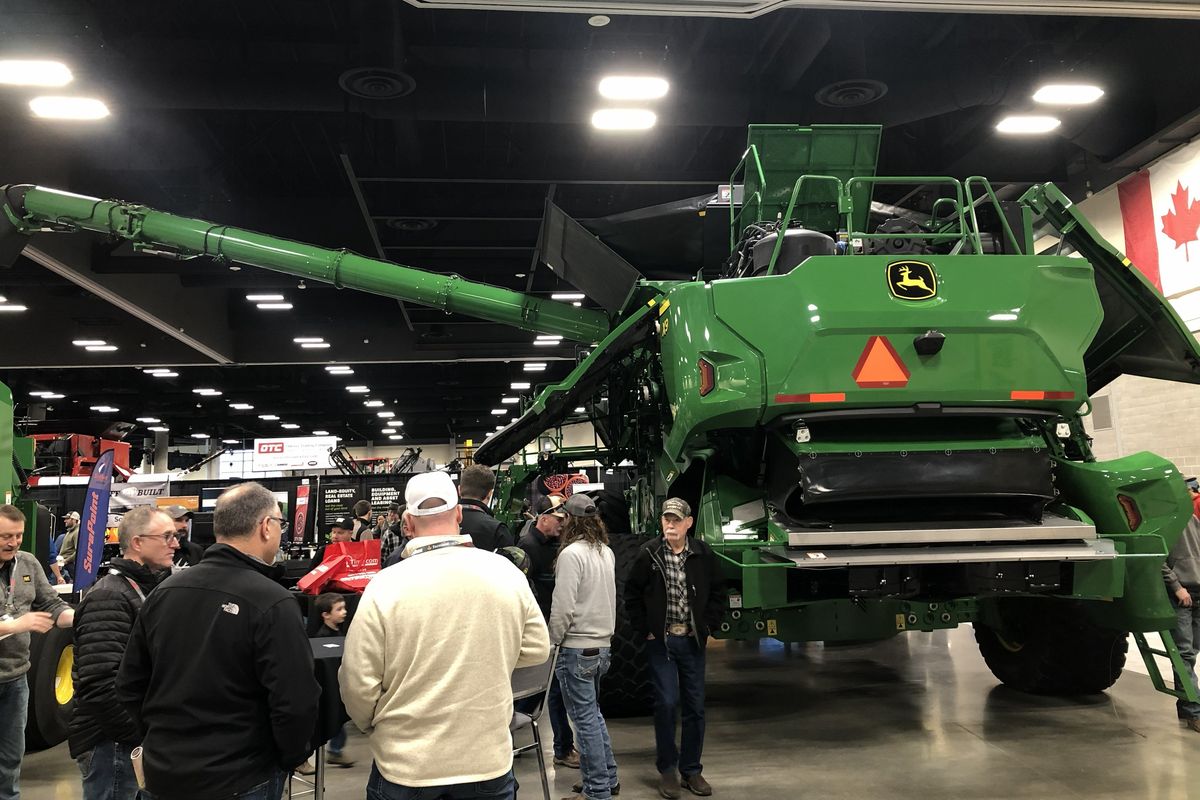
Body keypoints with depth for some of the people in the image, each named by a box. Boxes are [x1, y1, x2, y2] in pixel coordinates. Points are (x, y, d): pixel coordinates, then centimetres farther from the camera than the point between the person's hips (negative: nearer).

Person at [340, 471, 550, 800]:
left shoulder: (386, 586, -16)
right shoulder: (507, 574, -8)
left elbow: (358, 684, -12)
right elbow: (537, 649, 2)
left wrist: (374, 726, 8)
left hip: (406, 765, -1)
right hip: (488, 760, 2)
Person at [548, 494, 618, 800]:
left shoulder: (571, 553, -17)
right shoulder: (606, 552, 7)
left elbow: (563, 607, -18)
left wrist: (552, 640, -7)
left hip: (577, 648, -8)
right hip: (602, 645, 8)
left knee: (585, 720, 1)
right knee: (593, 714, 20)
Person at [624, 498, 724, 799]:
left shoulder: (703, 555, -2)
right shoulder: (648, 554, -7)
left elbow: (716, 593, 10)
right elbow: (632, 595, 2)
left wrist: (708, 626, 2)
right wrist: (645, 630, -2)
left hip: (692, 640, 2)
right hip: (660, 640, -2)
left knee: (695, 706, 7)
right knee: (666, 703, -4)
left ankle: (691, 770, 22)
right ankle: (667, 770, 13)